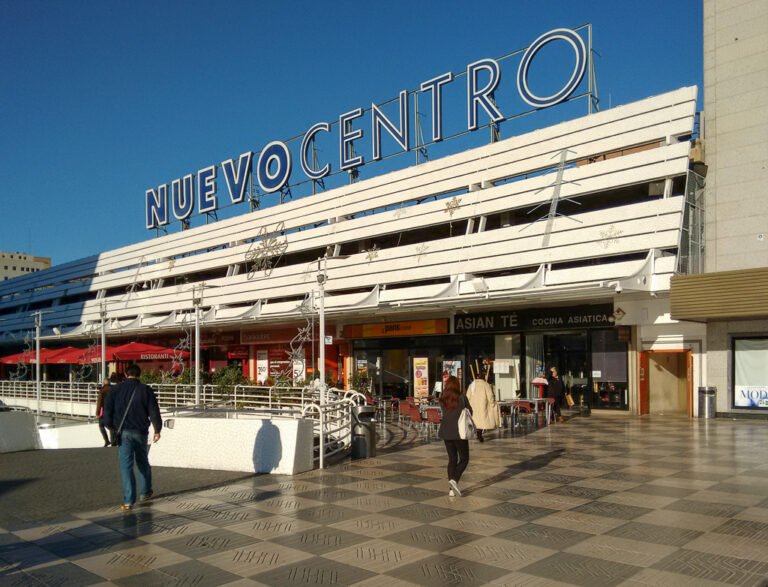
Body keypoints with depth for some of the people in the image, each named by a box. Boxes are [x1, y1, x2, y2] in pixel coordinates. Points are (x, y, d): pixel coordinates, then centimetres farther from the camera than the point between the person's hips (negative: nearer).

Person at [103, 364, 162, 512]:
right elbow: (154, 412, -3)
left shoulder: (116, 390, 1)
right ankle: (145, 493, 29)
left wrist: (111, 426, 15)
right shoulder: (146, 390, 0)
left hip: (123, 433, -1)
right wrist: (157, 430, 7)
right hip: (140, 432, 1)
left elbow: (107, 410, 0)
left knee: (126, 466, -2)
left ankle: (128, 501, -8)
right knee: (142, 462, 19)